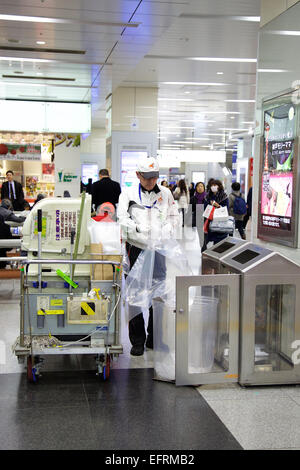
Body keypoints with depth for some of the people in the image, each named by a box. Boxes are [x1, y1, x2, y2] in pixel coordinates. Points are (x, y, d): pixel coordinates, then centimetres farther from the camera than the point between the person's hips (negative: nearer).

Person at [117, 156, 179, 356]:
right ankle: (137, 340, 7)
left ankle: (154, 338, 21)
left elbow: (174, 217, 14)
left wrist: (165, 231, -4)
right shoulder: (128, 193, 1)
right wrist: (138, 228, -21)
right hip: (136, 247, -2)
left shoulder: (165, 193, 8)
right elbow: (122, 218, -6)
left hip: (158, 249, 3)